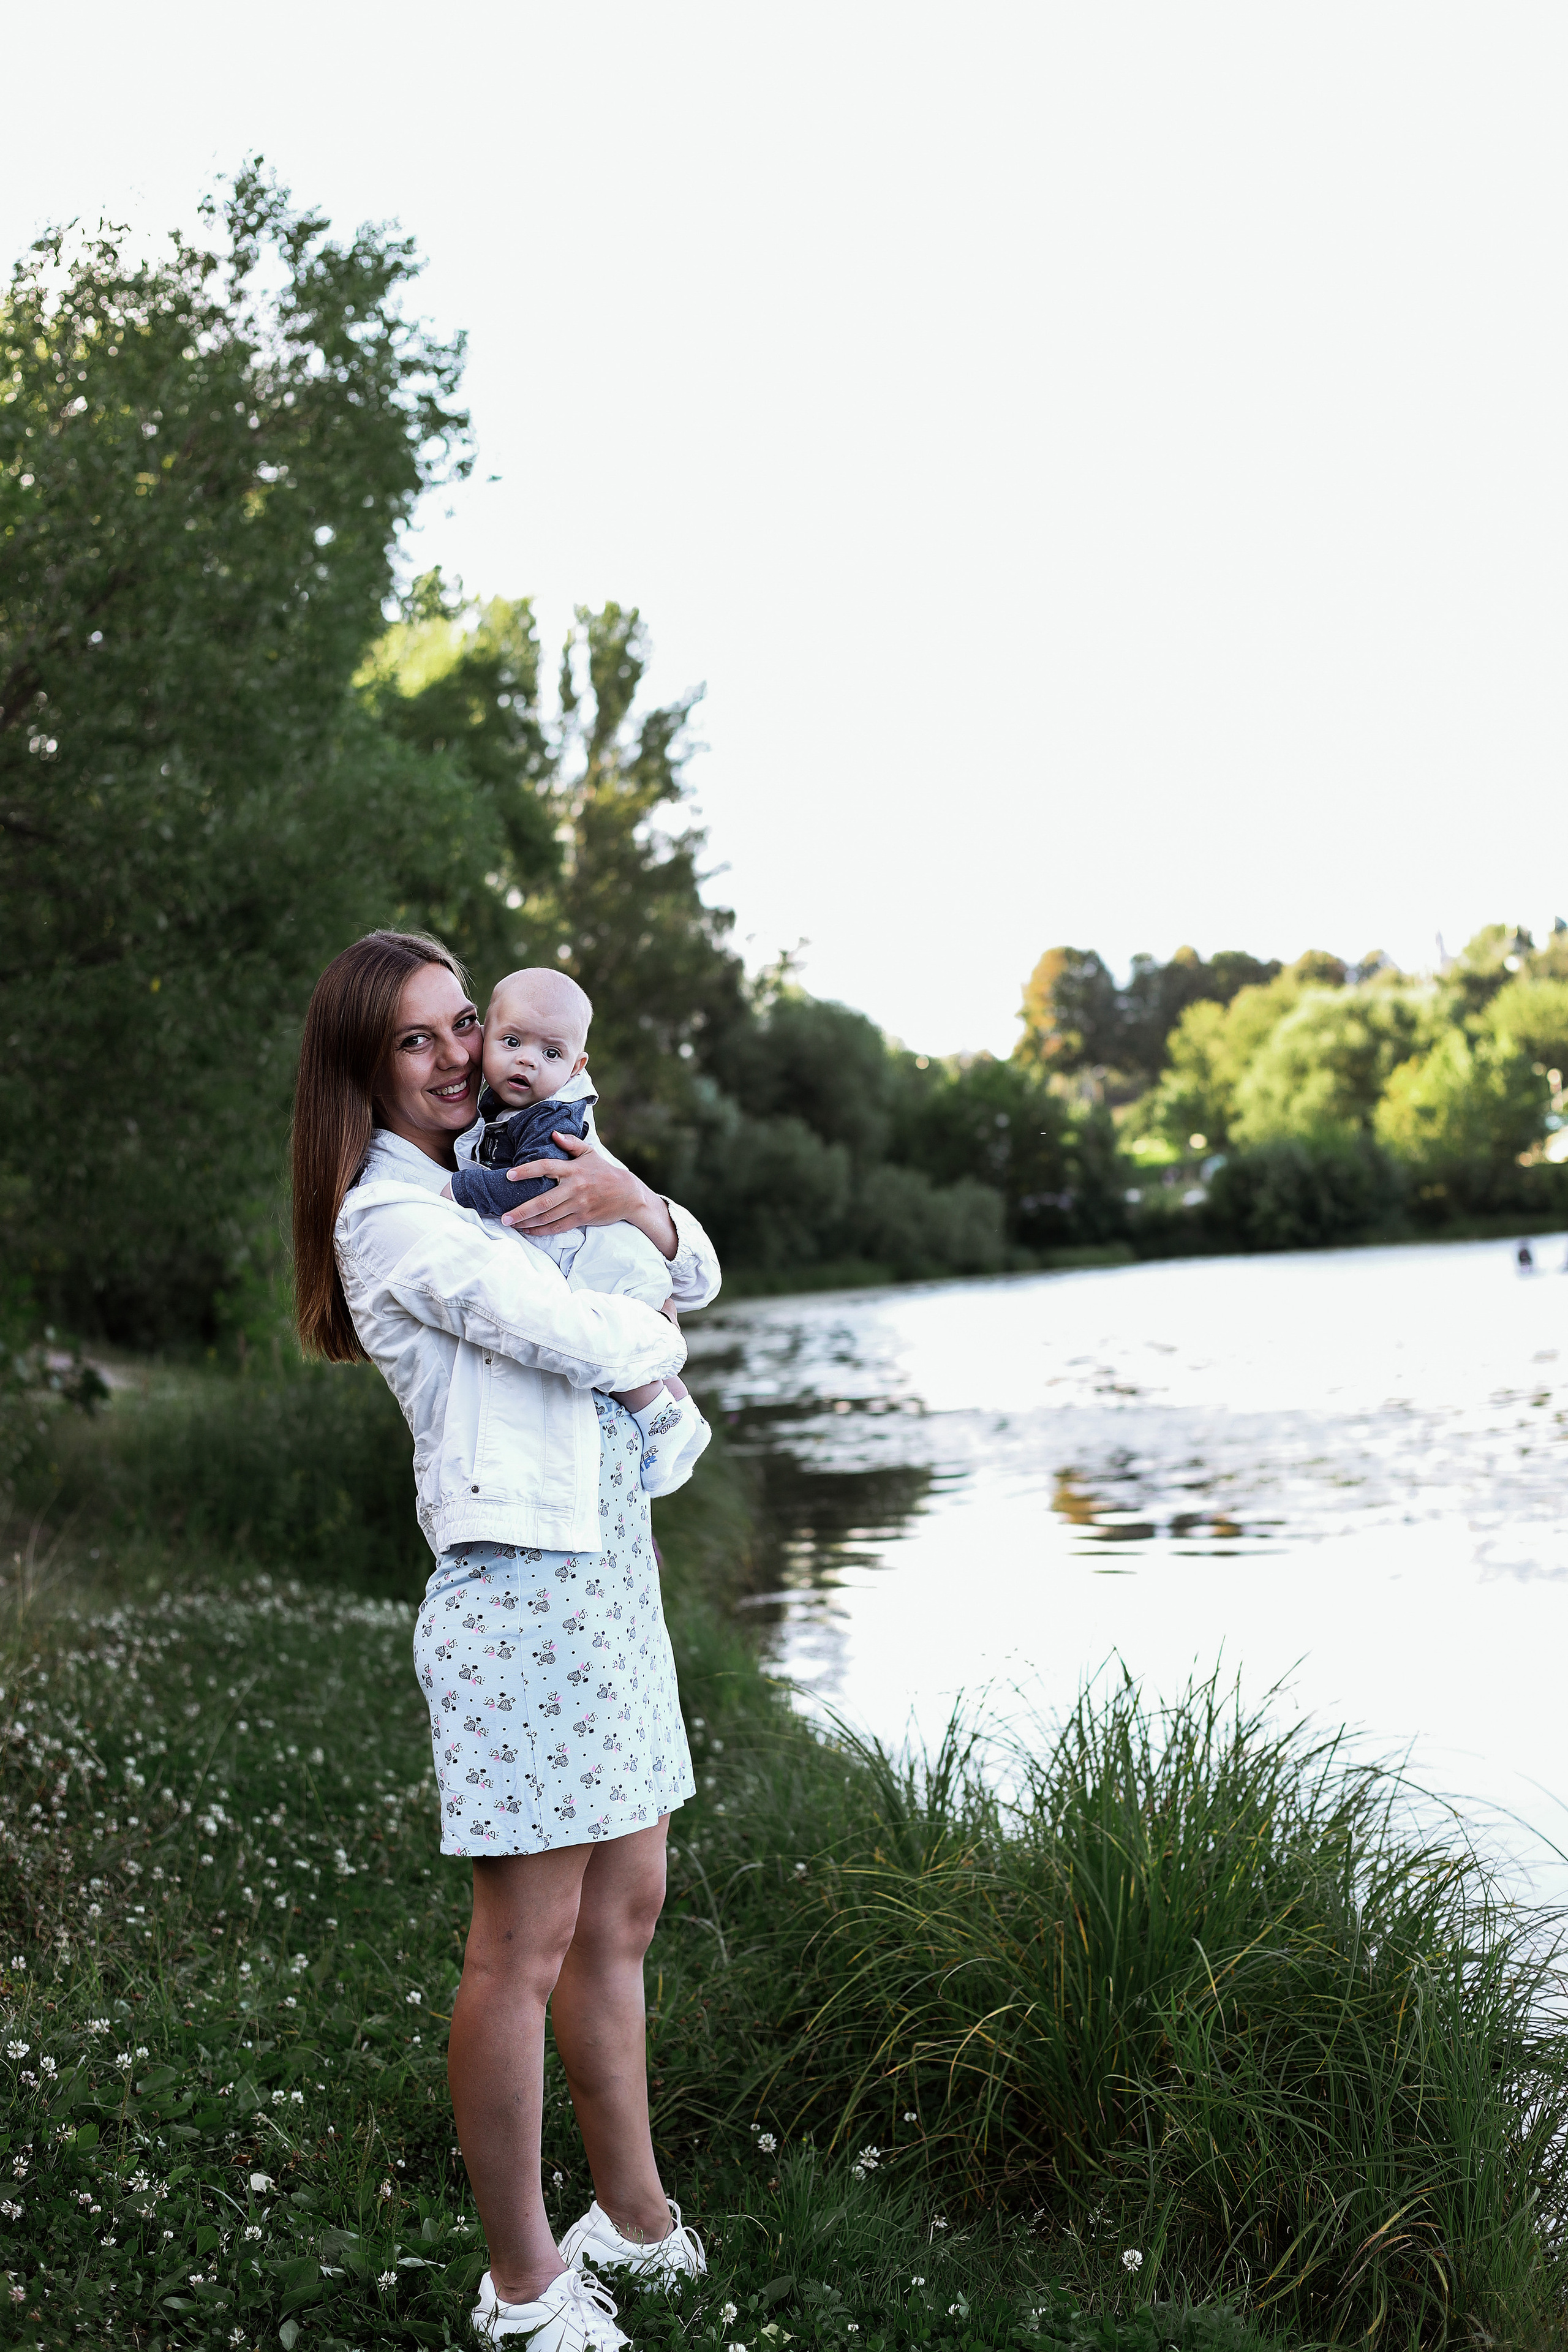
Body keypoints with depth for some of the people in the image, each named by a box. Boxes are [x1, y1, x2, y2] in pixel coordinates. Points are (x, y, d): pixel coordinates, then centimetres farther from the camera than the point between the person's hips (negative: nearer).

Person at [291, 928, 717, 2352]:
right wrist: (659, 1347, 2)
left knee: (624, 1914, 16)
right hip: (523, 1586, -9)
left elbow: (696, 1276, 17)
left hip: (609, 1574, 9)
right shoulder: (391, 1216, -10)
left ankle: (635, 2219, 29)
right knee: (526, 1945, -2)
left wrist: (637, 1205, -4)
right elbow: (583, 1339, -20)